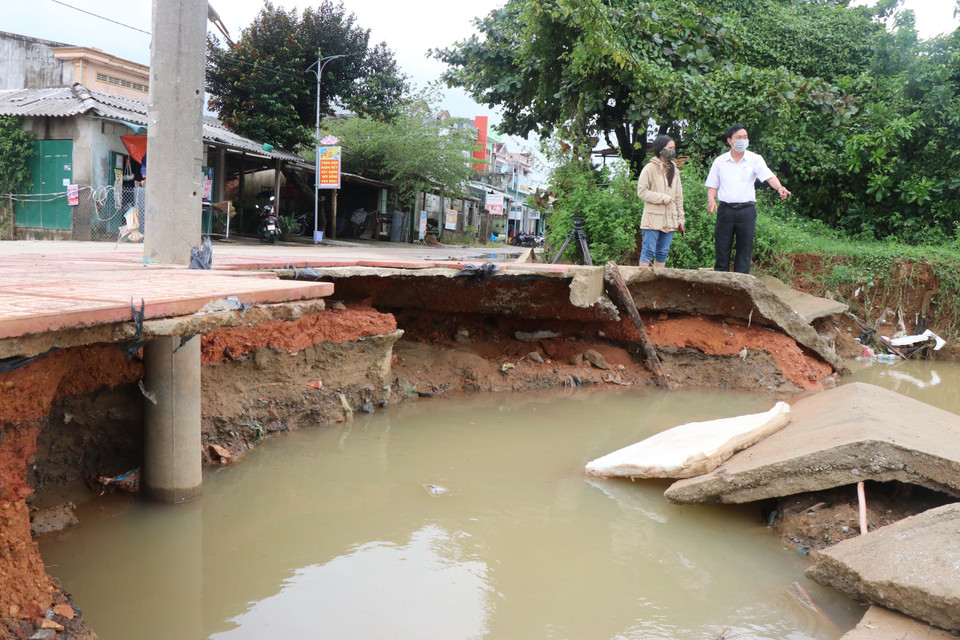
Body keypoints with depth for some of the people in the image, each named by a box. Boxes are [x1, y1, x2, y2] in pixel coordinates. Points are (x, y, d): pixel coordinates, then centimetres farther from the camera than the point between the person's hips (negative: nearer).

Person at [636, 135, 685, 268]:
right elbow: (641, 191, -11)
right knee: (648, 251, -7)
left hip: (669, 220, 6)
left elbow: (678, 196, 18)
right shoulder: (650, 168, -5)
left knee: (663, 252, 8)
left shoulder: (674, 170, 16)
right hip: (652, 219, -6)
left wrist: (680, 218, 14)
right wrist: (663, 198, -15)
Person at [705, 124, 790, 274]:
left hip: (747, 210, 0)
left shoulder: (755, 159, 4)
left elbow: (768, 176, -10)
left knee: (744, 251, 3)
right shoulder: (720, 161, 8)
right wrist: (711, 200, -10)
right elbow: (712, 186, 10)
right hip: (725, 209, 1)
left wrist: (780, 188, -29)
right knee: (722, 250, 2)